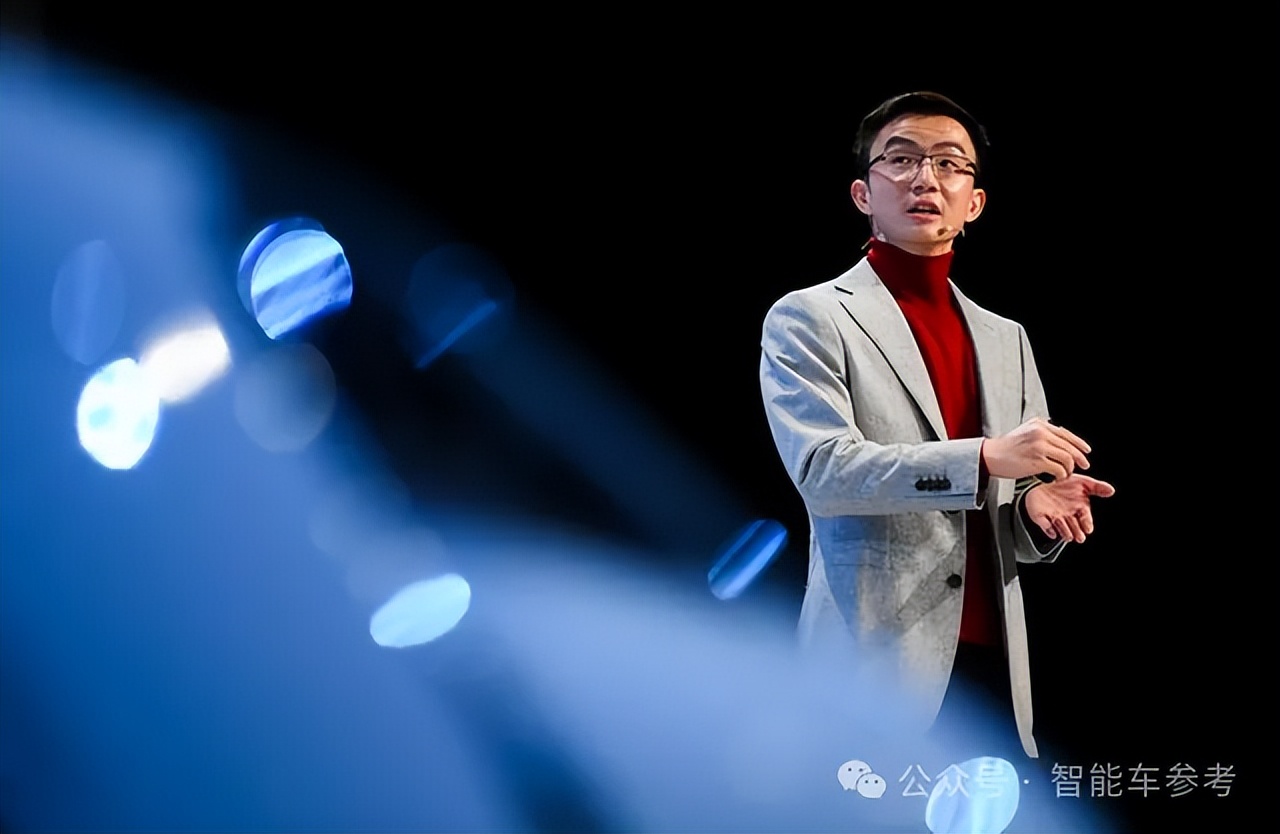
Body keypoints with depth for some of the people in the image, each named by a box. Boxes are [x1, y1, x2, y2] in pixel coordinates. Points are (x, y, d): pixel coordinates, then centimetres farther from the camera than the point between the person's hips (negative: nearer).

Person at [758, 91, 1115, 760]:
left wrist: (1038, 510, -3)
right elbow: (822, 469, -13)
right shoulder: (808, 317, 1)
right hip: (877, 659, -5)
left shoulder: (1006, 338, 19)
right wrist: (985, 458, -23)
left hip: (994, 665, 5)